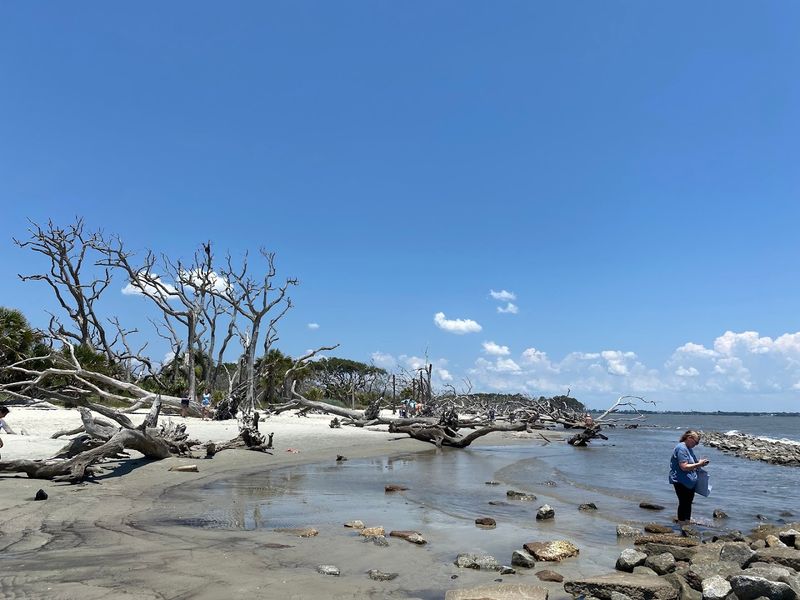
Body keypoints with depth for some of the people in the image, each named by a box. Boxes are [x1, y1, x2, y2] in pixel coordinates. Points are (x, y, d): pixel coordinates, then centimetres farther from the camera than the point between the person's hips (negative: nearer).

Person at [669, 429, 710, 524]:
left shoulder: (689, 448, 13)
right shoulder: (681, 448, -20)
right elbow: (684, 467, -25)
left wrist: (700, 463, 4)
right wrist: (698, 464, -21)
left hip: (690, 482, 10)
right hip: (681, 482, -10)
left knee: (689, 502, 18)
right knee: (683, 503, -4)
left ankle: (687, 523, 30)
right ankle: (682, 526, 5)